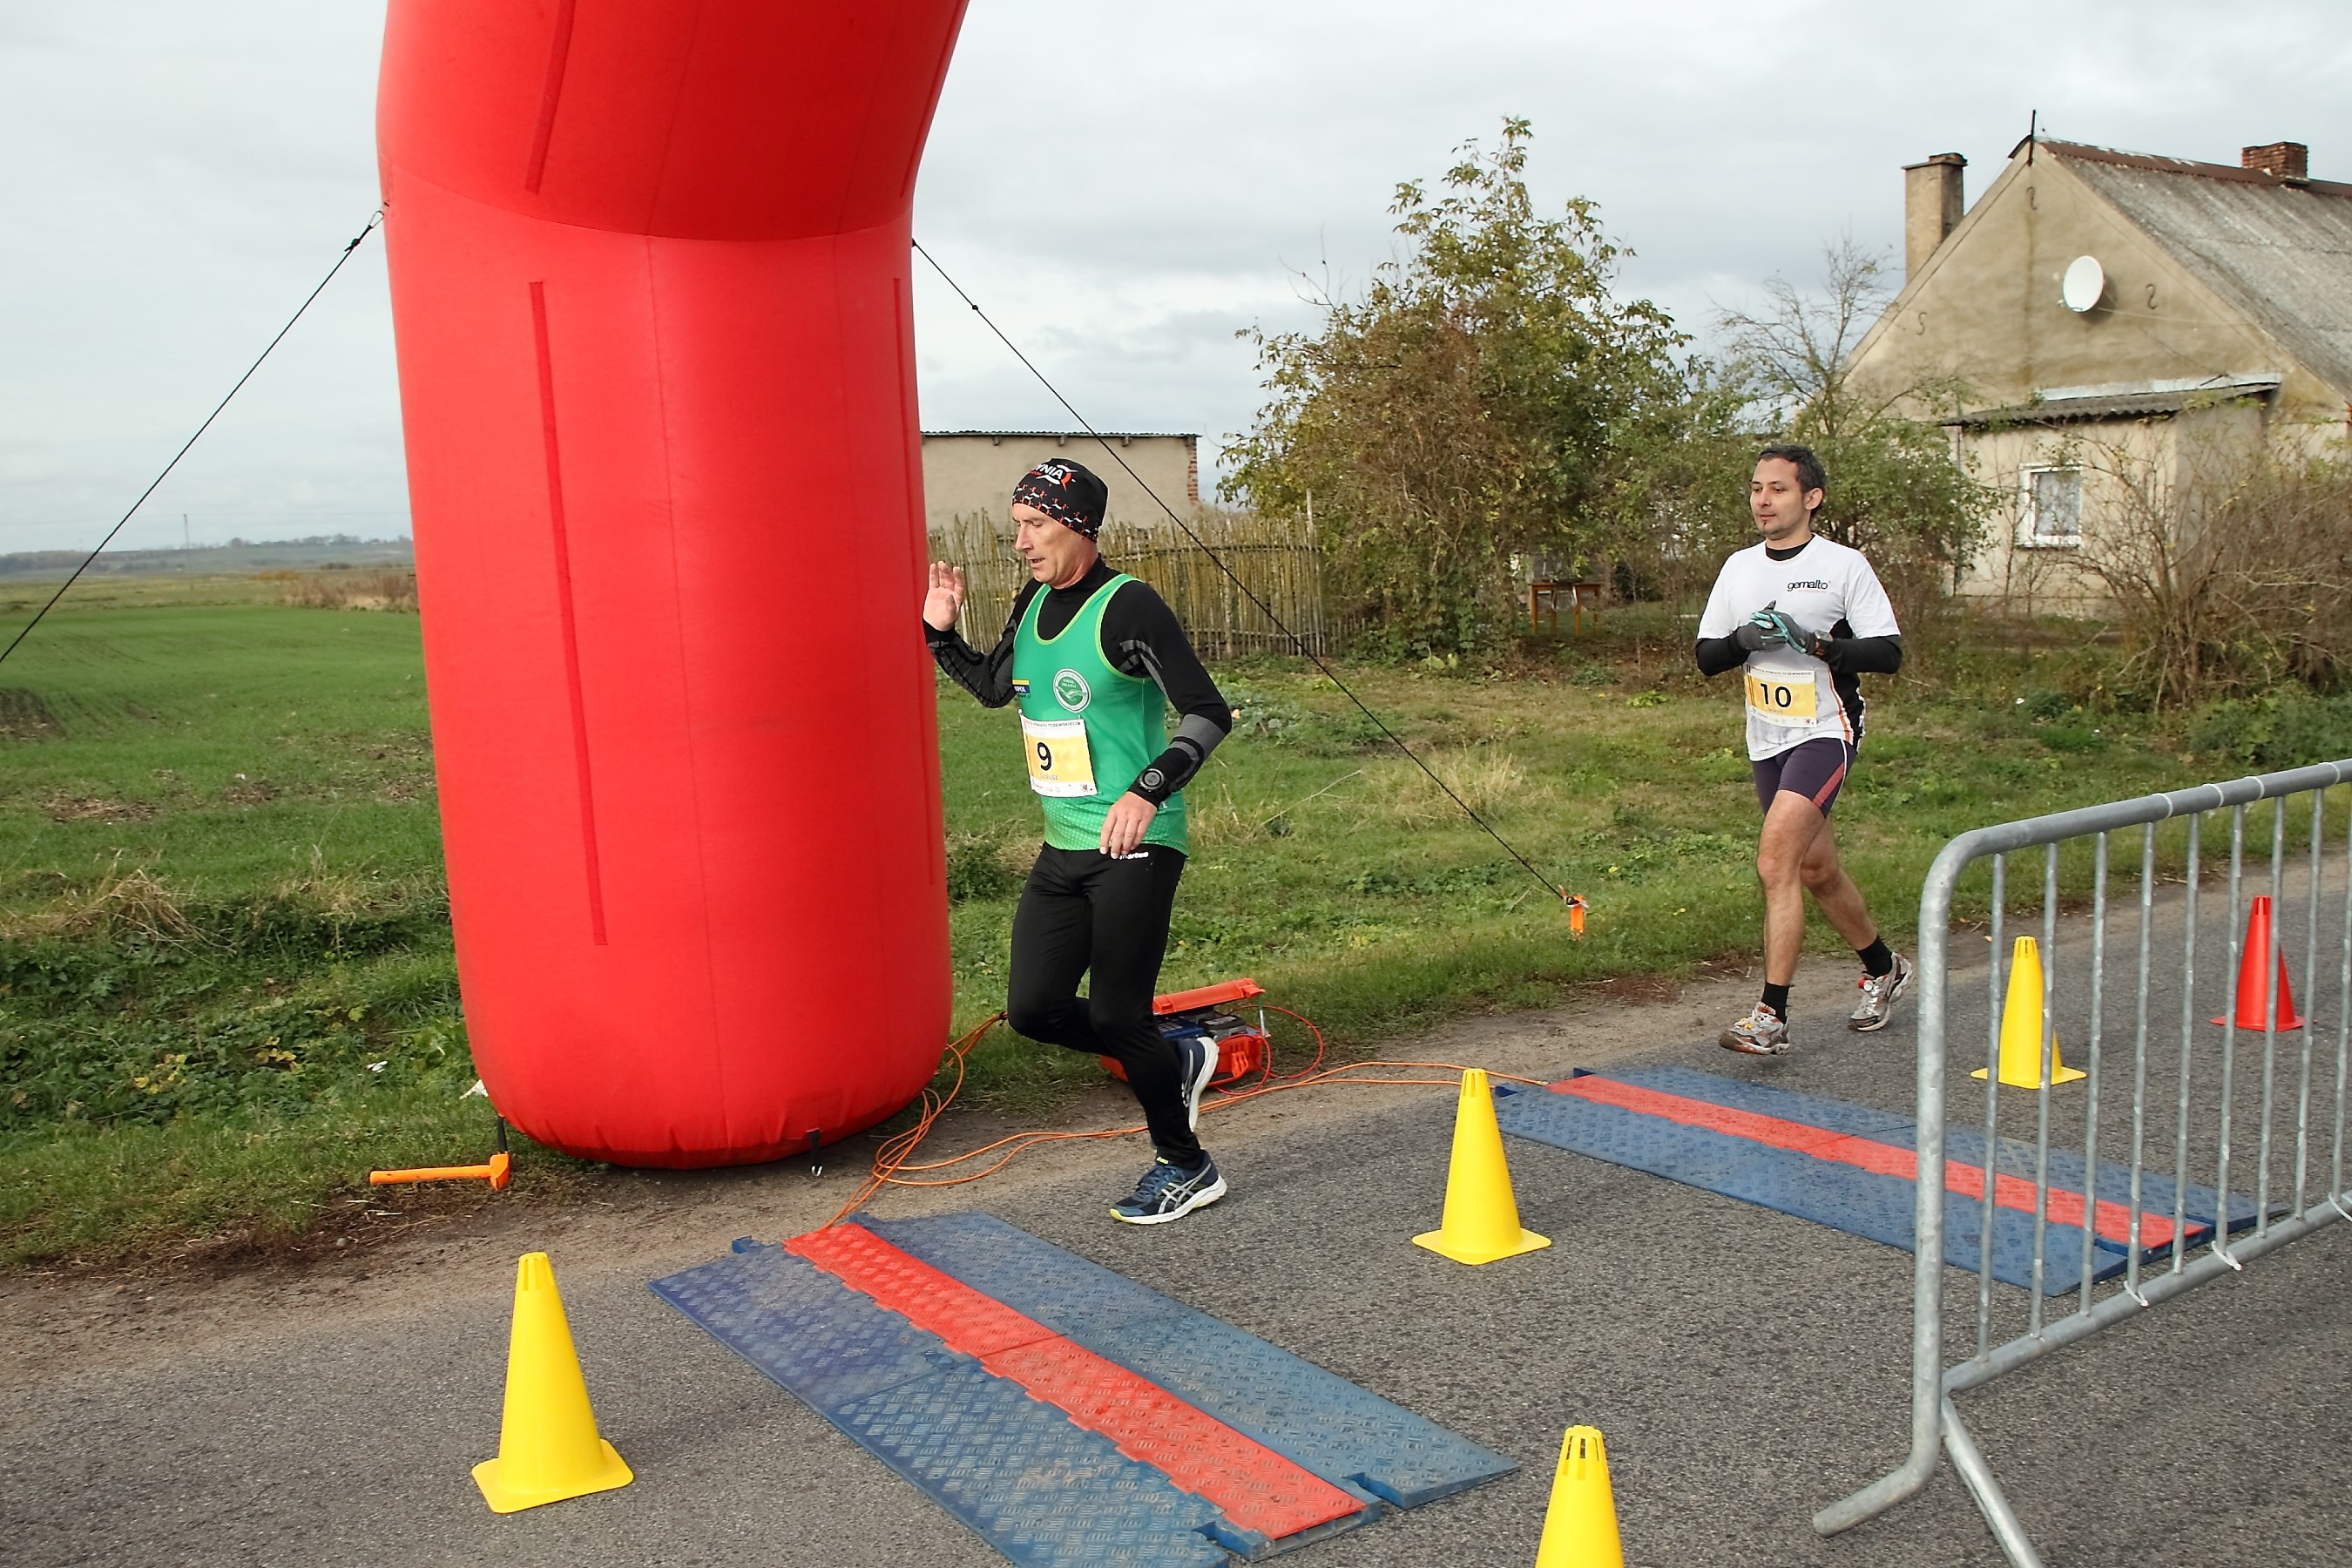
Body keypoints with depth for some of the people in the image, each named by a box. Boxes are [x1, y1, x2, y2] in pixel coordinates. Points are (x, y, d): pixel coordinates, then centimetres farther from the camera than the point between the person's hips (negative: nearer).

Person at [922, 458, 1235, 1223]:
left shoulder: (1127, 606, -15)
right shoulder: (1034, 603, 9)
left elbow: (1208, 712, -19)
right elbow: (995, 686, 27)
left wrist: (1148, 791, -31)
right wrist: (941, 633, 11)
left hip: (1134, 848, -8)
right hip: (1063, 847, 8)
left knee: (1116, 1016, -3)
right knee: (1033, 1008, 5)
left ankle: (1185, 1167, 19)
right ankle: (1176, 1060, 28)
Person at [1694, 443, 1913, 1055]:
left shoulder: (1844, 565, -7)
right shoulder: (1739, 568, 8)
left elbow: (1889, 653, -10)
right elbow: (1706, 656, 9)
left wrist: (1817, 643, -24)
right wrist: (1743, 640, -12)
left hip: (1826, 733, -6)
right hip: (1766, 741, 6)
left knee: (1776, 861, -20)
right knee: (1817, 871, 17)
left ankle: (1771, 1016, -16)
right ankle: (1884, 968, 41)